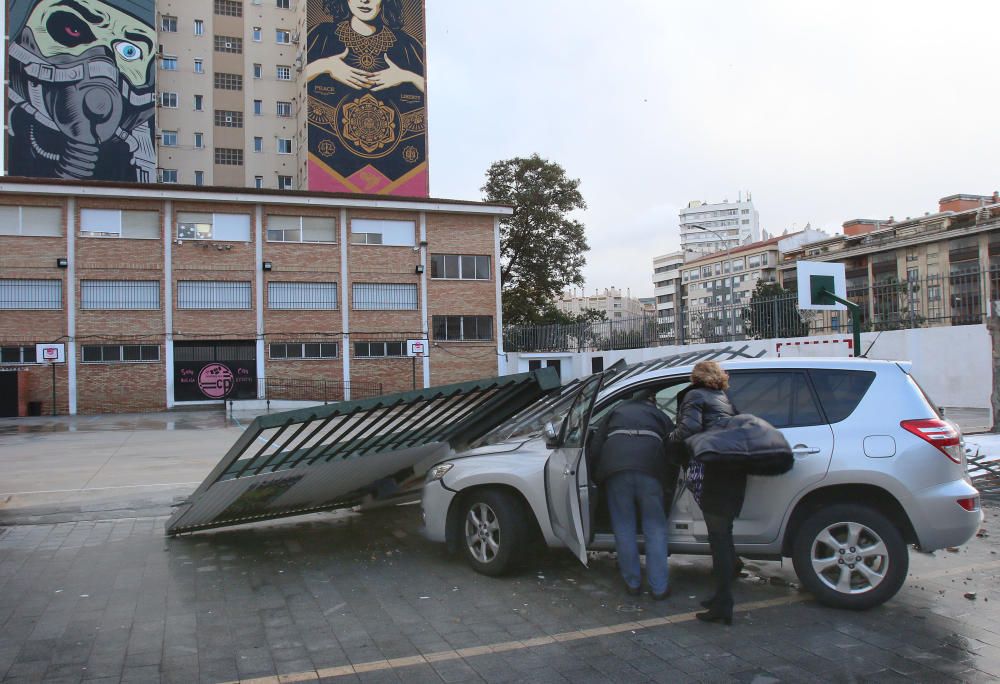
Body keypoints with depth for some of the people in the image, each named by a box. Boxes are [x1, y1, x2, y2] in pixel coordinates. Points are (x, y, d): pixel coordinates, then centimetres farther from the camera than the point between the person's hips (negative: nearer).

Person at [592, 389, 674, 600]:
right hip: (649, 469, 0)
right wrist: (669, 483, 34)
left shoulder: (617, 411, 33)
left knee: (624, 527, 9)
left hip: (617, 468, 1)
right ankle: (659, 587, 9)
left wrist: (599, 479, 29)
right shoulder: (660, 416, 31)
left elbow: (597, 445, 24)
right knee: (655, 528, 8)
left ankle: (633, 583, 16)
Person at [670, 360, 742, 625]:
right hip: (737, 470, 7)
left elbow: (690, 427, -11)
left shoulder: (695, 395, 5)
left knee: (718, 534, -7)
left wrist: (672, 437, 7)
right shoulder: (725, 399, 26)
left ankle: (723, 605, -7)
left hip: (714, 469, -7)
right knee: (723, 531, 16)